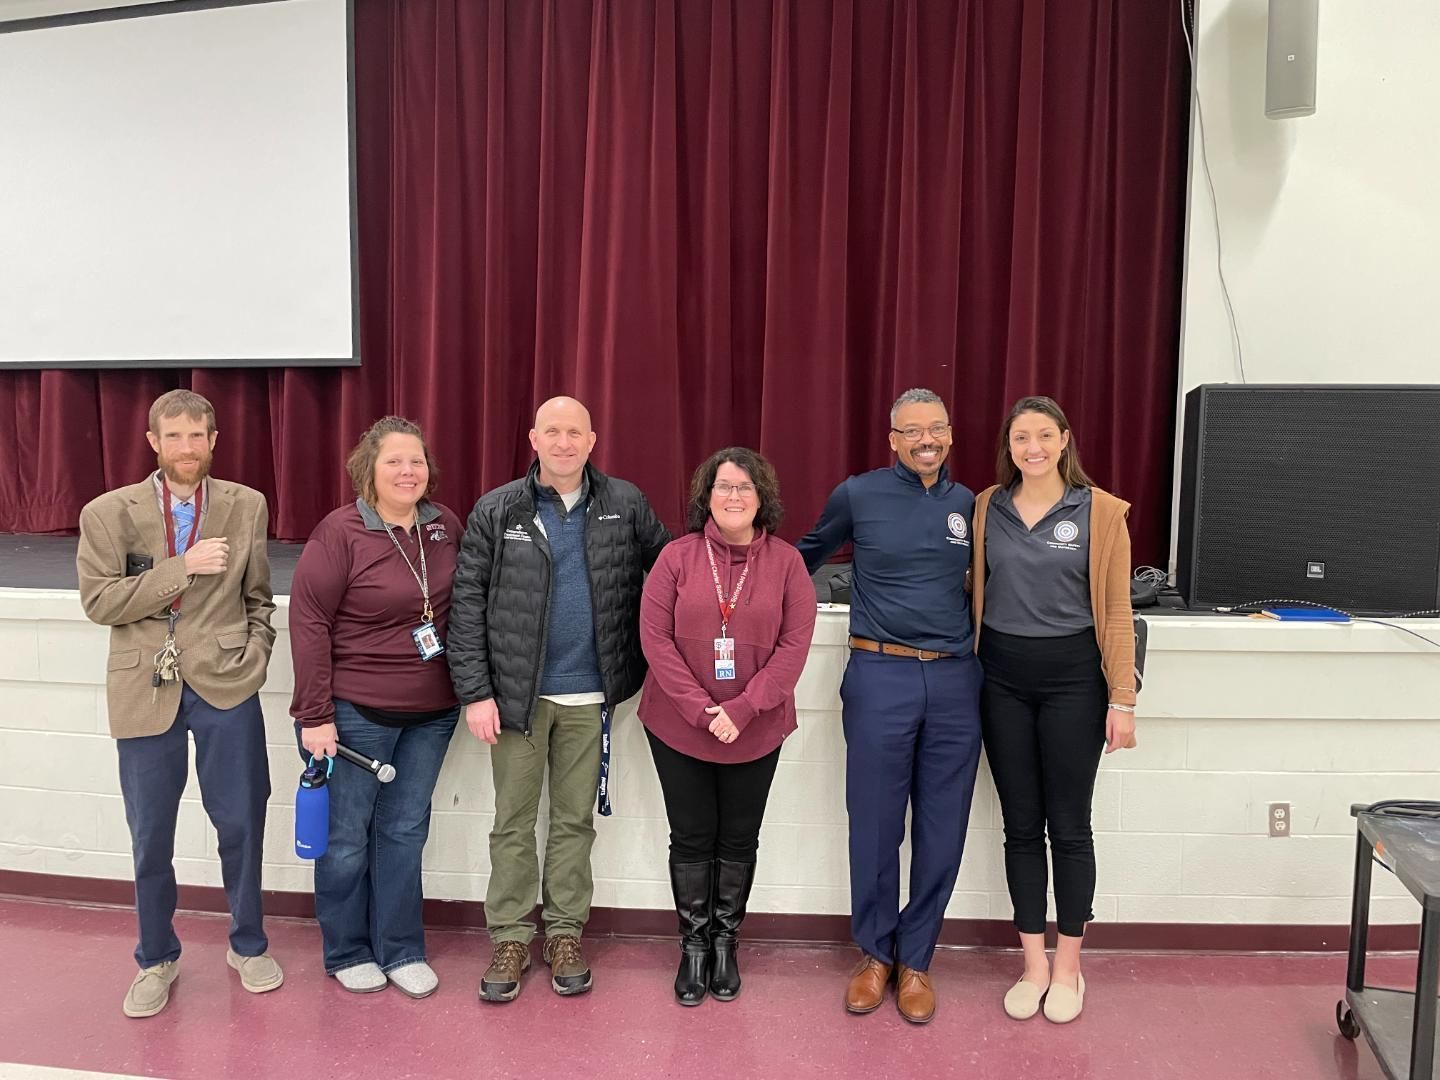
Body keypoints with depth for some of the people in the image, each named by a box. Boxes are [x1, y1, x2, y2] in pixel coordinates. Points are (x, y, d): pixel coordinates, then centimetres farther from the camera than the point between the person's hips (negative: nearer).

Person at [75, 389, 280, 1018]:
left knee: (241, 823, 8)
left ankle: (248, 946, 30)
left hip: (226, 686, 1)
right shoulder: (109, 512, -1)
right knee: (150, 837, 11)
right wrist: (182, 567, -15)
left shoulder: (247, 507, 3)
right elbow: (98, 600, -8)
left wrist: (254, 654, 0)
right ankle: (156, 960, 31)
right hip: (146, 692, 0)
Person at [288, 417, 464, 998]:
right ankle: (347, 952, 29)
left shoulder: (446, 526, 1)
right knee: (346, 835, 10)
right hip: (355, 711, -4)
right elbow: (307, 621, -14)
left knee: (405, 830, 14)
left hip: (432, 712, 4)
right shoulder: (340, 532, -13)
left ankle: (401, 950, 28)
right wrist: (314, 715, -15)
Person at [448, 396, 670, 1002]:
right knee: (513, 821, 9)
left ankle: (564, 934, 26)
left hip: (589, 696, 1)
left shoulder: (626, 506, 1)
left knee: (575, 819, 12)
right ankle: (511, 938, 23)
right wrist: (475, 692, -8)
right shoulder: (496, 511, -2)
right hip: (517, 693, -1)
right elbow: (467, 604, -3)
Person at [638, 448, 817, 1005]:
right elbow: (655, 638, -8)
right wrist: (700, 710, -15)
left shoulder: (786, 562, -2)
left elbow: (795, 644, -7)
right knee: (692, 838, 9)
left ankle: (725, 942, 31)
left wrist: (742, 709, -16)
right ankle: (694, 945, 27)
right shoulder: (677, 557, -4)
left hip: (756, 732, 1)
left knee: (739, 839, 12)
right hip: (678, 728, 0)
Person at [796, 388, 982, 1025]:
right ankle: (875, 954, 25)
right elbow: (808, 556, 18)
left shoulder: (969, 504, 9)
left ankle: (915, 959, 24)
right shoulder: (858, 495, 1)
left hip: (955, 682, 3)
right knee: (874, 825, 6)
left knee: (942, 831, 8)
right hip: (880, 678, -2)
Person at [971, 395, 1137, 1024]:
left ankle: (1068, 968, 23)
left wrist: (1122, 700, -5)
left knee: (1068, 825, 6)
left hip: (1072, 675, -2)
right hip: (1003, 676, 3)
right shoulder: (986, 508, 4)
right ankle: (1033, 966, 24)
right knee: (1021, 824, 10)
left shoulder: (1101, 512, -3)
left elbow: (1116, 611, -3)